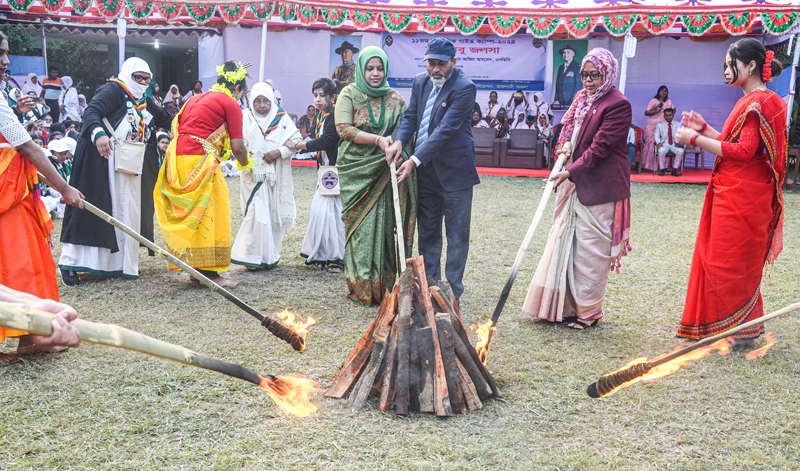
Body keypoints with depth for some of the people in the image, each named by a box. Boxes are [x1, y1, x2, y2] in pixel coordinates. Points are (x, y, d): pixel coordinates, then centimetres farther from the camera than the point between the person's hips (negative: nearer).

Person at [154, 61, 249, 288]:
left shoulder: (196, 98, 23)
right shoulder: (230, 104, -1)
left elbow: (176, 127, 22)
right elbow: (237, 147, -6)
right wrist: (245, 163, 15)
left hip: (177, 158, 8)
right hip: (199, 160, -8)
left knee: (187, 212, 15)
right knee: (208, 213, -1)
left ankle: (195, 269, 21)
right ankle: (210, 272, 1)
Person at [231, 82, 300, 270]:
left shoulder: (282, 118, 5)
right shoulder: (245, 118, 3)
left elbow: (296, 140, 0)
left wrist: (279, 152, -13)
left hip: (278, 176, 2)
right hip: (253, 175, -2)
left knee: (276, 215, 6)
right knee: (257, 214, -11)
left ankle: (271, 256, 20)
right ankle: (253, 256, -1)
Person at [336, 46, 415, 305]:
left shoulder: (395, 98, 10)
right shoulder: (349, 94, 3)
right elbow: (343, 129, -8)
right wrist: (378, 140, -18)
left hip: (385, 172, 2)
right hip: (356, 170, -2)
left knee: (383, 224, 0)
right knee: (360, 225, -3)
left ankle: (382, 284, 8)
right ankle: (361, 285, 6)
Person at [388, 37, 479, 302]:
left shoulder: (464, 88, -15)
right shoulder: (420, 82, 7)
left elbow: (446, 130, -22)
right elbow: (410, 116, 9)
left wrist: (415, 160, -26)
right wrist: (399, 141, -13)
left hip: (454, 171, -6)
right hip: (426, 170, 7)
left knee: (457, 235, 3)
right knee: (428, 231, 14)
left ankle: (453, 290, 14)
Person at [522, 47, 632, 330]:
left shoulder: (618, 104, -13)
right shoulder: (582, 98, 12)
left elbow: (600, 146, -18)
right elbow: (568, 126, 20)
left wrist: (572, 171, -21)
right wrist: (563, 146, -3)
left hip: (599, 187, -8)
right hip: (575, 184, 8)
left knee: (590, 249, -1)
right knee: (565, 241, 11)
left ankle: (588, 312, 12)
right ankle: (564, 306, 22)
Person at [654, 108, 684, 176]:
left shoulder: (678, 125, 20)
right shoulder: (660, 125, 17)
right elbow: (657, 136, 6)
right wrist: (659, 143, -16)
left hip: (675, 145, 1)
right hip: (664, 144, -1)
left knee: (680, 151, -33)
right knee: (661, 151, -37)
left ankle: (674, 170, -20)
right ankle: (662, 169, -19)